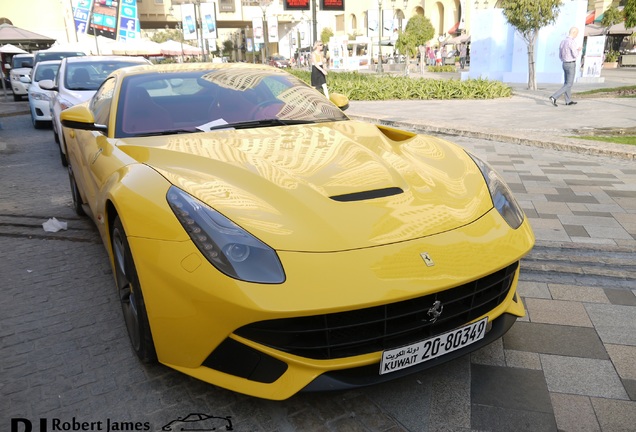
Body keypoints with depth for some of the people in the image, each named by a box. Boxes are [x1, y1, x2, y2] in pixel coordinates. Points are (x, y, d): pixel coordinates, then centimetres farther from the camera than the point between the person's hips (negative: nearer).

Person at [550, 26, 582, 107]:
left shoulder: (562, 42, 6)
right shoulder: (572, 42, -21)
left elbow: (560, 56, 12)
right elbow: (575, 55, -19)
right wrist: (579, 50, 1)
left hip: (565, 64, 8)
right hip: (571, 65, -8)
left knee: (567, 83, 15)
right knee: (569, 85, -5)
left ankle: (568, 101, 22)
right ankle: (554, 97, -17)